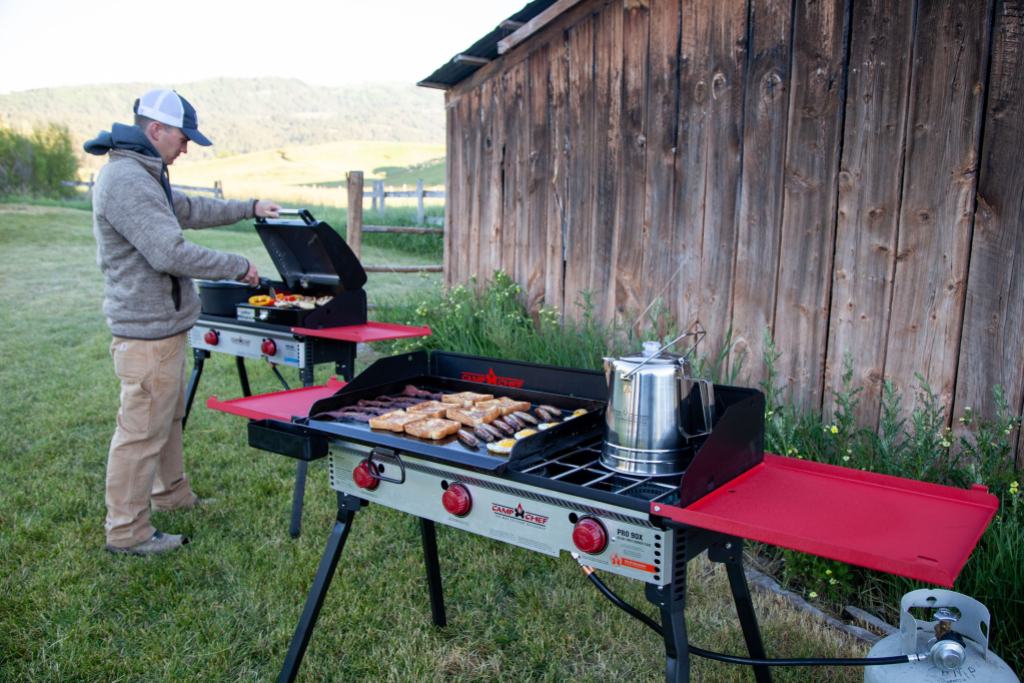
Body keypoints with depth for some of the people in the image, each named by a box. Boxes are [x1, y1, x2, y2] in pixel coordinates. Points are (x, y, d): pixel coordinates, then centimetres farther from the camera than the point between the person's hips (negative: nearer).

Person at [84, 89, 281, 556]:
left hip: (161, 324, 11)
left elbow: (190, 209, 28)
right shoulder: (127, 180, -21)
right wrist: (238, 267, -17)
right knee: (142, 430, -2)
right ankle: (127, 532, 9)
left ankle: (171, 494, 40)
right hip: (147, 331, -11)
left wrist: (249, 209, 27)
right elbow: (170, 252, -27)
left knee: (168, 416, 23)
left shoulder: (143, 176, 14)